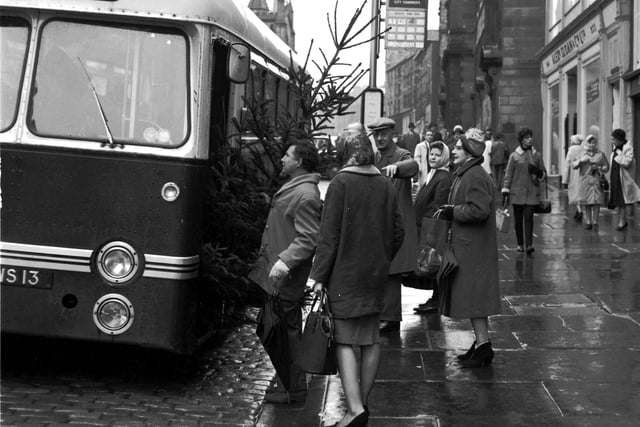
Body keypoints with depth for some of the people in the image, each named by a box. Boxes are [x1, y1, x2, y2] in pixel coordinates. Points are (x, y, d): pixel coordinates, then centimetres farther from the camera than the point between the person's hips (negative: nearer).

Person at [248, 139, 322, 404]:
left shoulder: (305, 195, -17)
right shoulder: (293, 188, 16)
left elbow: (308, 238, -23)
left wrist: (285, 261, -30)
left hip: (286, 280, -10)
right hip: (278, 274, 10)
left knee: (287, 330, -3)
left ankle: (294, 390, 6)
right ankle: (288, 382, 26)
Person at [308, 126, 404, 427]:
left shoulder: (341, 184, -11)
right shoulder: (386, 186, 7)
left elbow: (329, 235, -14)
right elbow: (397, 232, 10)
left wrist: (318, 275, -11)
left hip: (346, 273, -6)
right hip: (376, 273, 6)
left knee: (345, 341, -3)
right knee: (371, 340, 13)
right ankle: (363, 402, 22)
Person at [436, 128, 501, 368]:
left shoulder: (476, 177, -18)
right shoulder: (464, 174, 15)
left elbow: (479, 210, -26)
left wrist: (452, 212, -17)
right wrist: (449, 212, 8)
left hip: (474, 248, -11)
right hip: (467, 246, 11)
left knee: (473, 297, -7)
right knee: (473, 297, 14)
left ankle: (483, 346, -2)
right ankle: (481, 343, 22)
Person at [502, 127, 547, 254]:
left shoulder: (537, 155, 7)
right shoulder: (514, 156, 2)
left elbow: (544, 173, 13)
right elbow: (508, 175, 3)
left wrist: (537, 171, -9)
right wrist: (505, 192, -2)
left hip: (532, 193, 0)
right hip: (517, 193, 0)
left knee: (529, 217, -8)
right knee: (518, 219, 5)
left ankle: (529, 244, -11)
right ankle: (520, 244, 17)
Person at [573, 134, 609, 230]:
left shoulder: (600, 154, 10)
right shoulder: (583, 155, 12)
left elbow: (606, 167, 9)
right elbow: (574, 165, 2)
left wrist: (598, 168, -10)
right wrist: (581, 160, -17)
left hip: (597, 181, -1)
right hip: (585, 181, 1)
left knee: (596, 202, -6)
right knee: (586, 203, 0)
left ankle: (595, 222, 0)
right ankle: (588, 222, 7)